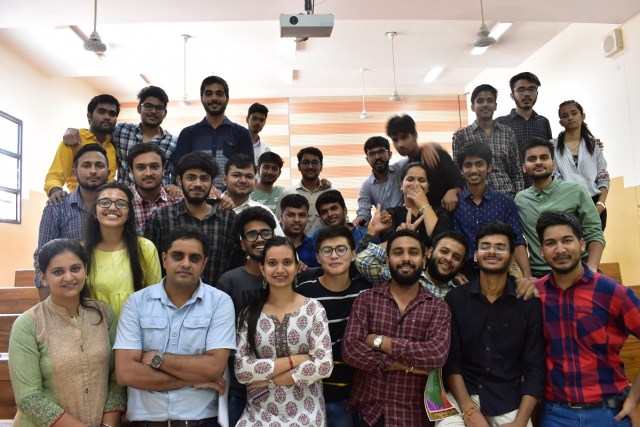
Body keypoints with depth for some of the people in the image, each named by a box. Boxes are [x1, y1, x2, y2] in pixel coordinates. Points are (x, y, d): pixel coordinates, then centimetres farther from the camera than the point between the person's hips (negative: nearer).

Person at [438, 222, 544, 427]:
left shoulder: (529, 302, -3)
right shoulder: (455, 299, -3)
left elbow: (535, 368, -3)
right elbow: (450, 360, -5)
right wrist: (469, 410, -15)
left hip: (510, 400, 0)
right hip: (462, 395, 0)